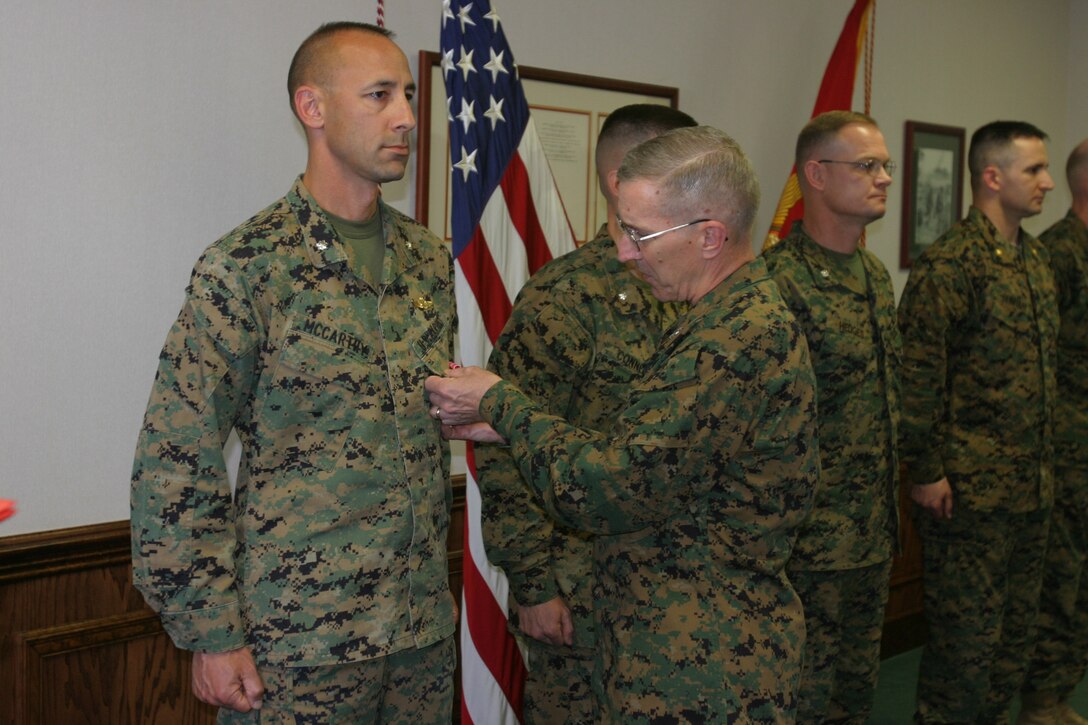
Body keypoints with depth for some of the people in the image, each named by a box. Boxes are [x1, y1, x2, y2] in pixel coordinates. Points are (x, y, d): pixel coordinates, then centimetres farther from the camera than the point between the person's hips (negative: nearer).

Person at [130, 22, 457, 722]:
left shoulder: (429, 259, 6)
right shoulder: (248, 267, -12)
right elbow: (175, 468, -11)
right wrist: (213, 636, -11)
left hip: (425, 625, 5)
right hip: (300, 639, -5)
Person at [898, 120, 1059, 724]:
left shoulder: (1036, 256, 12)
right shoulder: (949, 263, -14)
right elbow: (917, 375, -17)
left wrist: (1045, 463, 17)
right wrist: (924, 471, -17)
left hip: (1031, 484, 8)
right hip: (970, 487, -8)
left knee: (1016, 624, 17)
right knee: (967, 630, 1)